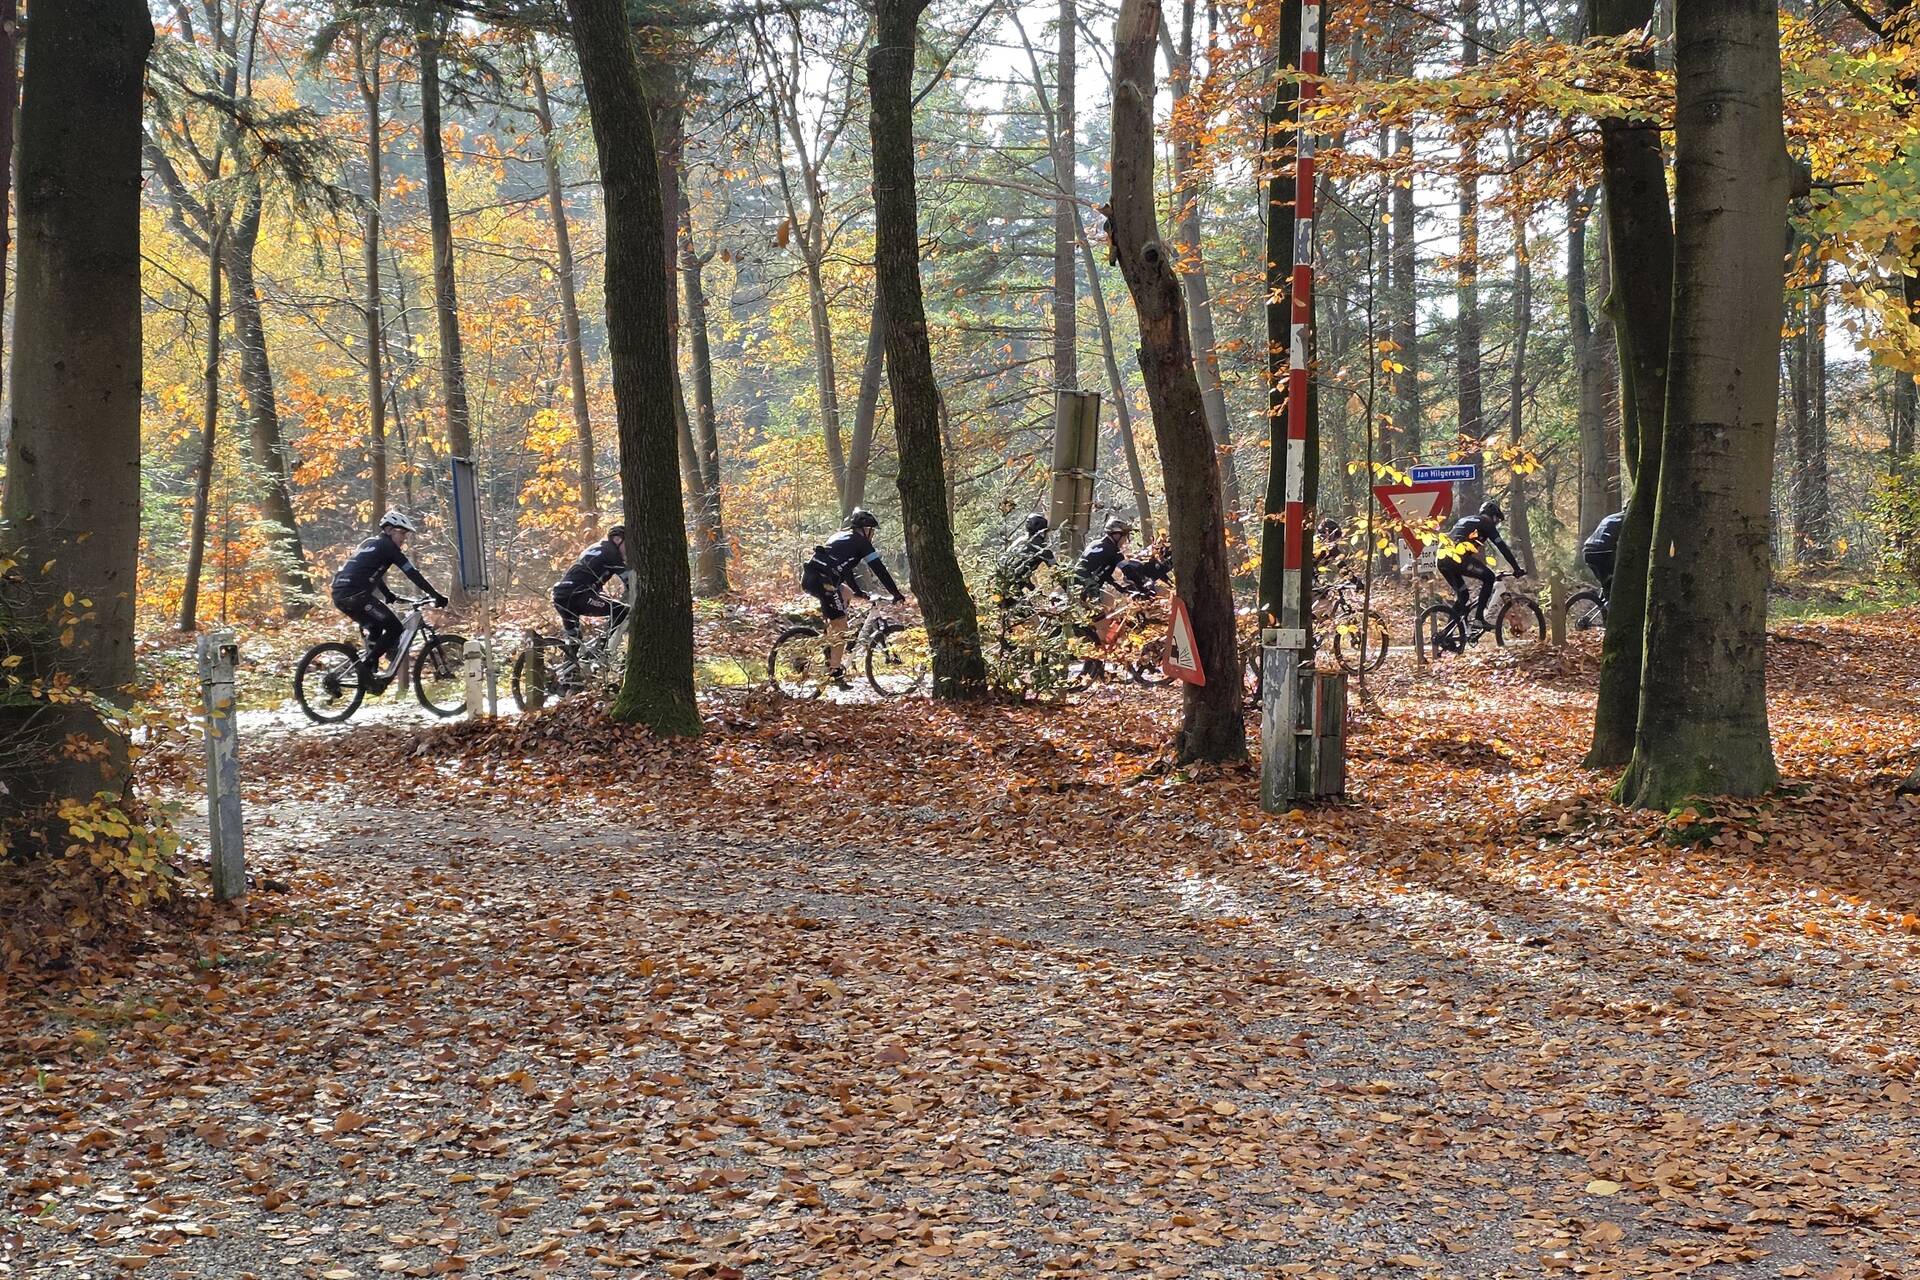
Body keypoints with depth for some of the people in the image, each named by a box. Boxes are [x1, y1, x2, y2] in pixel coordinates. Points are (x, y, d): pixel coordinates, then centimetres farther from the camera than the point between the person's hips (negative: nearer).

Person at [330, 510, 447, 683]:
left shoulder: (371, 543, 26)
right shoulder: (387, 546, 0)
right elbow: (412, 573, -4)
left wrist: (390, 595, 39)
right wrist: (436, 596, -3)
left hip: (339, 594, 9)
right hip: (355, 595, -9)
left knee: (376, 627, 26)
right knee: (394, 627, -2)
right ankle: (366, 664, -9)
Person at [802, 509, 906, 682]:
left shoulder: (841, 536, 29)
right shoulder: (860, 541, 4)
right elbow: (879, 569, 2)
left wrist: (859, 592, 42)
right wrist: (896, 594, 7)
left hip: (807, 578, 8)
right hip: (822, 582, -8)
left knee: (846, 594, 30)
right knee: (840, 628, -1)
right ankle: (834, 673, -1)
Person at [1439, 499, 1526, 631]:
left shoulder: (1463, 520, 33)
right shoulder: (1486, 523, 12)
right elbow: (1502, 547, 7)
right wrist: (1517, 569, 9)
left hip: (1442, 559, 7)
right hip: (1458, 558, -7)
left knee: (1462, 595, 21)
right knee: (1489, 578, 9)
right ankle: (1479, 618, 1)